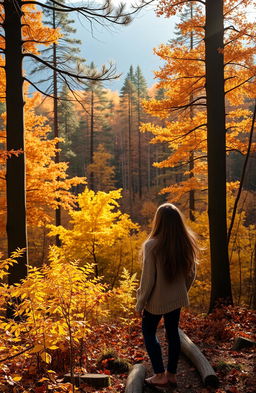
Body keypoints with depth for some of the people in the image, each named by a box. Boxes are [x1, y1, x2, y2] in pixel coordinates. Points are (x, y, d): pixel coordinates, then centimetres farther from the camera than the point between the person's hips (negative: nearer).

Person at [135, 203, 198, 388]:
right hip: (177, 298, 5)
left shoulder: (152, 245, -22)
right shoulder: (187, 243, -6)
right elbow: (191, 274, 4)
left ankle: (160, 375, 16)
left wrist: (140, 303, -5)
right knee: (173, 333, 18)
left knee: (149, 333, 15)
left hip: (156, 300, -5)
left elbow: (148, 278, -17)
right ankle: (171, 374, 28)